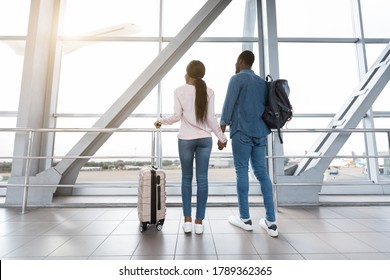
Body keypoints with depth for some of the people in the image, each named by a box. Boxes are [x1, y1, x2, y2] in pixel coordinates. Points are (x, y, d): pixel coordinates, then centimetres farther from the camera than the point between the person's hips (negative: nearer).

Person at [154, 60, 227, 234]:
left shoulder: (180, 91, 0)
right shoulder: (208, 91, 4)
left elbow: (177, 116, -4)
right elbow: (211, 118, 0)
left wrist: (161, 121, 14)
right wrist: (221, 138, 9)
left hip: (186, 139, -1)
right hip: (205, 139, 2)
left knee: (186, 178, 10)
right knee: (202, 179, 4)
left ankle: (187, 220, 16)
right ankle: (199, 221, 13)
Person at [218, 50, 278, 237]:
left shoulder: (237, 79, 1)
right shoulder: (262, 82, 18)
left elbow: (228, 105, -5)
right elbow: (265, 106, 18)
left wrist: (222, 128, -1)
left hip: (242, 132, -6)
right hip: (260, 132, 6)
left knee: (241, 172, 1)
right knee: (262, 173, 6)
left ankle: (245, 219, 10)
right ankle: (271, 222, 8)